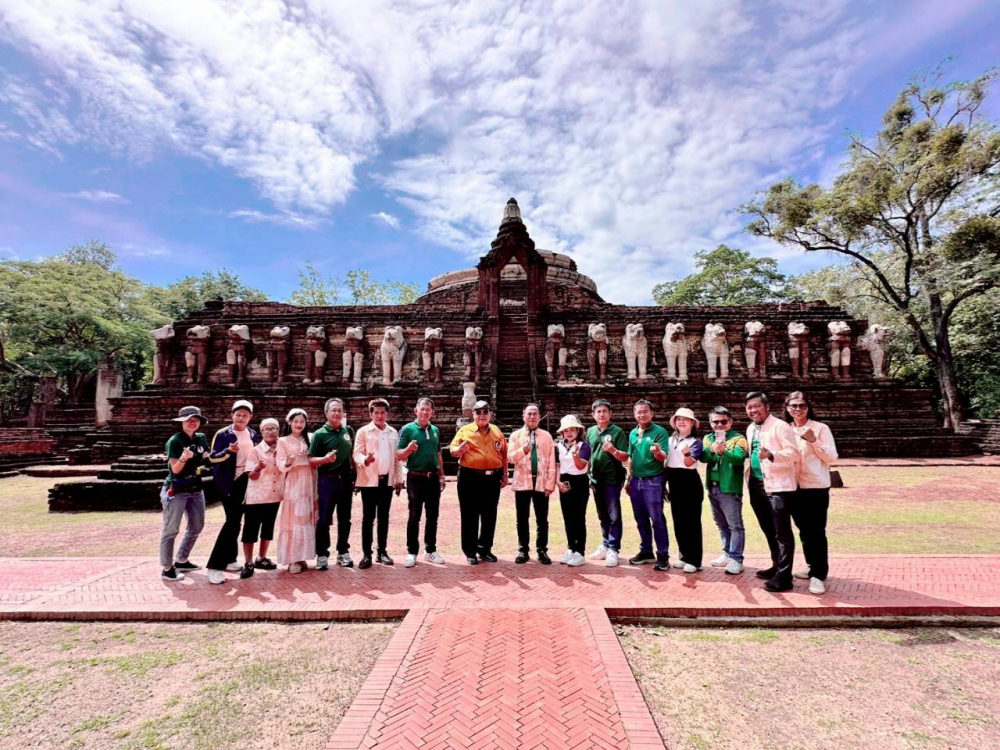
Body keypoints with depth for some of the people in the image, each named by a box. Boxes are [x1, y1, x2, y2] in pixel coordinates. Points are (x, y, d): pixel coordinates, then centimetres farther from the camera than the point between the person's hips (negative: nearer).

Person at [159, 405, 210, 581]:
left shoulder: (201, 438, 4)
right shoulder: (175, 440, -13)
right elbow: (175, 469, -16)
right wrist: (183, 458, -33)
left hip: (196, 489, 7)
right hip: (176, 491, -7)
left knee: (197, 526, 14)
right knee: (171, 530, 1)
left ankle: (181, 561, 29)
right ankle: (167, 569, 10)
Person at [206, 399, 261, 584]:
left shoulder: (253, 434, 7)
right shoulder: (223, 434, -8)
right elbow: (212, 457, -11)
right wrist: (229, 451, -27)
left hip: (245, 480, 6)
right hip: (227, 481, -6)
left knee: (236, 520, 12)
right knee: (233, 520, -13)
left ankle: (228, 559, 23)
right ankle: (215, 565, -7)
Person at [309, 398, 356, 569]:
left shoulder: (349, 431, 6)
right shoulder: (320, 434, -6)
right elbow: (311, 460, -9)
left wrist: (355, 476, 10)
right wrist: (325, 459, -28)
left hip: (346, 480, 4)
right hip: (327, 480, -4)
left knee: (345, 520, 11)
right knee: (324, 520, 4)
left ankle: (343, 552, 23)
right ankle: (322, 554, 17)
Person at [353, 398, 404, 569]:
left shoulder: (393, 432, 9)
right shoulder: (363, 431, -1)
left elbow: (397, 457, 12)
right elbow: (357, 453, -8)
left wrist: (399, 479, 9)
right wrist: (365, 460, -31)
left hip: (387, 480, 3)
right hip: (369, 480, -3)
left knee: (384, 517, 10)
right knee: (368, 517, 1)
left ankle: (382, 551, 21)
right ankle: (366, 554, 11)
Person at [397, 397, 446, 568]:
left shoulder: (435, 430, 9)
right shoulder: (407, 429, -6)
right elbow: (399, 455, -9)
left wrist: (442, 475, 16)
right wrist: (409, 448, -29)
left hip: (433, 478, 5)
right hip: (416, 478, -5)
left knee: (432, 516, 10)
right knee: (414, 517, 2)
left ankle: (430, 550, 21)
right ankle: (411, 552, 13)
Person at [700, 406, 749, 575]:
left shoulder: (738, 438, -6)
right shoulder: (708, 438, 10)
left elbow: (739, 458, -23)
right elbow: (703, 457, -5)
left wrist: (723, 452, -41)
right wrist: (712, 449, -26)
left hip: (730, 489, -6)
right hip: (712, 488, 6)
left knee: (735, 525, 1)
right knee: (722, 524, 17)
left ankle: (736, 559, 8)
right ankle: (727, 554, 30)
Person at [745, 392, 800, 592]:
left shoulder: (780, 426, -11)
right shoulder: (750, 429, 14)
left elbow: (793, 452, -19)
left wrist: (771, 455, -34)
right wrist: (749, 477, 15)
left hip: (778, 485, -8)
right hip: (758, 485, 9)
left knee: (782, 532, -3)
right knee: (769, 530, 18)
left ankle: (783, 576, 1)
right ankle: (777, 566, 31)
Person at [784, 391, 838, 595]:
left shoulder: (820, 428, -5)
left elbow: (831, 457, -8)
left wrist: (813, 441, -20)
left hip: (816, 487, -5)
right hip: (795, 487, 5)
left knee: (817, 532, -3)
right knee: (804, 531, 15)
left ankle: (819, 575, 5)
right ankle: (811, 567, 30)